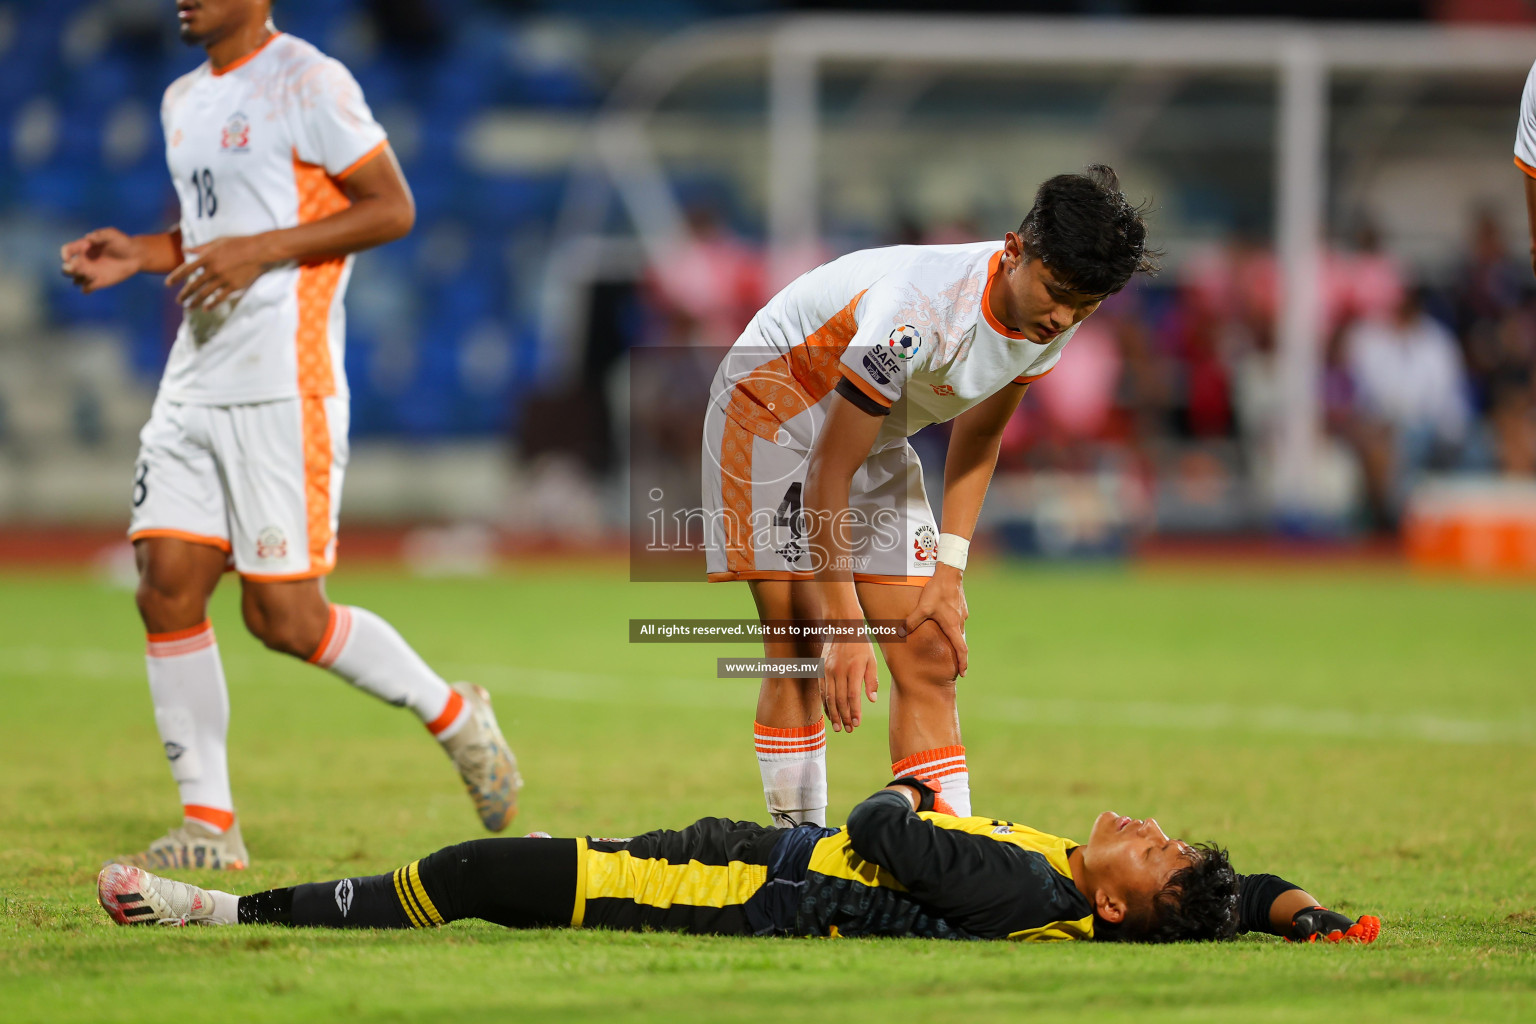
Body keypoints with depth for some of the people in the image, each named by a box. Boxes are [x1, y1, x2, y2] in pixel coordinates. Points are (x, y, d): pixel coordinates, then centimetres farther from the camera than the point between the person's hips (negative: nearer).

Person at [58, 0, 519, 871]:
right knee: (168, 590, -3)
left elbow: (393, 209, -10)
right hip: (196, 384, 8)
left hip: (285, 383, -8)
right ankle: (209, 822, 3)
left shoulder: (307, 82, -8)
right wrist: (139, 255, 9)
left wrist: (261, 251, -18)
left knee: (284, 617, -9)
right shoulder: (186, 101, 18)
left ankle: (455, 716, 13)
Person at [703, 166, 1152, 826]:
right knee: (801, 656, -16)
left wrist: (949, 572, -3)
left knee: (930, 660, -4)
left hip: (878, 434, 7)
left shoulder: (1050, 321, -15)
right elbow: (827, 473, -31)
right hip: (775, 412, -7)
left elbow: (979, 434, 4)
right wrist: (845, 626, -30)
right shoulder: (918, 313, -38)